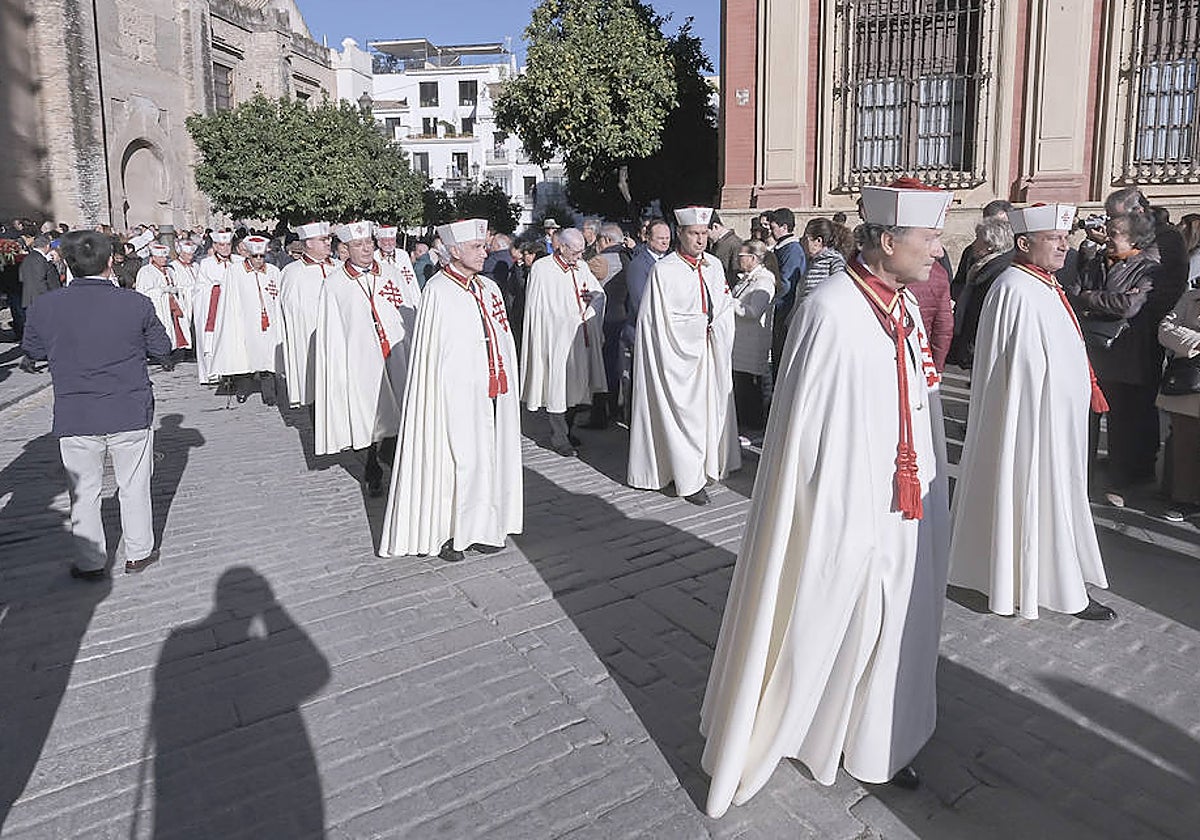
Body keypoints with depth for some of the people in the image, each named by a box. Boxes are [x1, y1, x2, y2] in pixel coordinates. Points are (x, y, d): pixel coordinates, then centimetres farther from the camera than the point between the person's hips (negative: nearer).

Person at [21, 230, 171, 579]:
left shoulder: (44, 305, -6)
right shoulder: (136, 303, -11)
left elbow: (32, 350, 10)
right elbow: (162, 349, 1)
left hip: (74, 418, 1)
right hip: (131, 415, -1)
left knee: (84, 492, 14)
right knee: (134, 487, 14)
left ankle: (90, 563, 25)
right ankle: (137, 553, 26)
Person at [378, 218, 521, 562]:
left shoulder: (489, 288, 12)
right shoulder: (438, 290, -9)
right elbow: (432, 351, -13)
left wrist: (506, 384, 11)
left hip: (492, 391, 7)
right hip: (457, 393, -7)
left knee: (487, 459, 11)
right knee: (456, 461, -1)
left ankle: (480, 527, 24)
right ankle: (444, 533, 14)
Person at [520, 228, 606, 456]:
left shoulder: (581, 267, 10)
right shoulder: (542, 269, -9)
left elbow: (599, 292, 19)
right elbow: (535, 307, -8)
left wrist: (592, 297, -2)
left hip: (581, 336, 7)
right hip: (556, 337, -7)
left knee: (577, 384, 12)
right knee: (557, 386, -3)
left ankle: (567, 430, 28)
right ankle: (558, 437, 6)